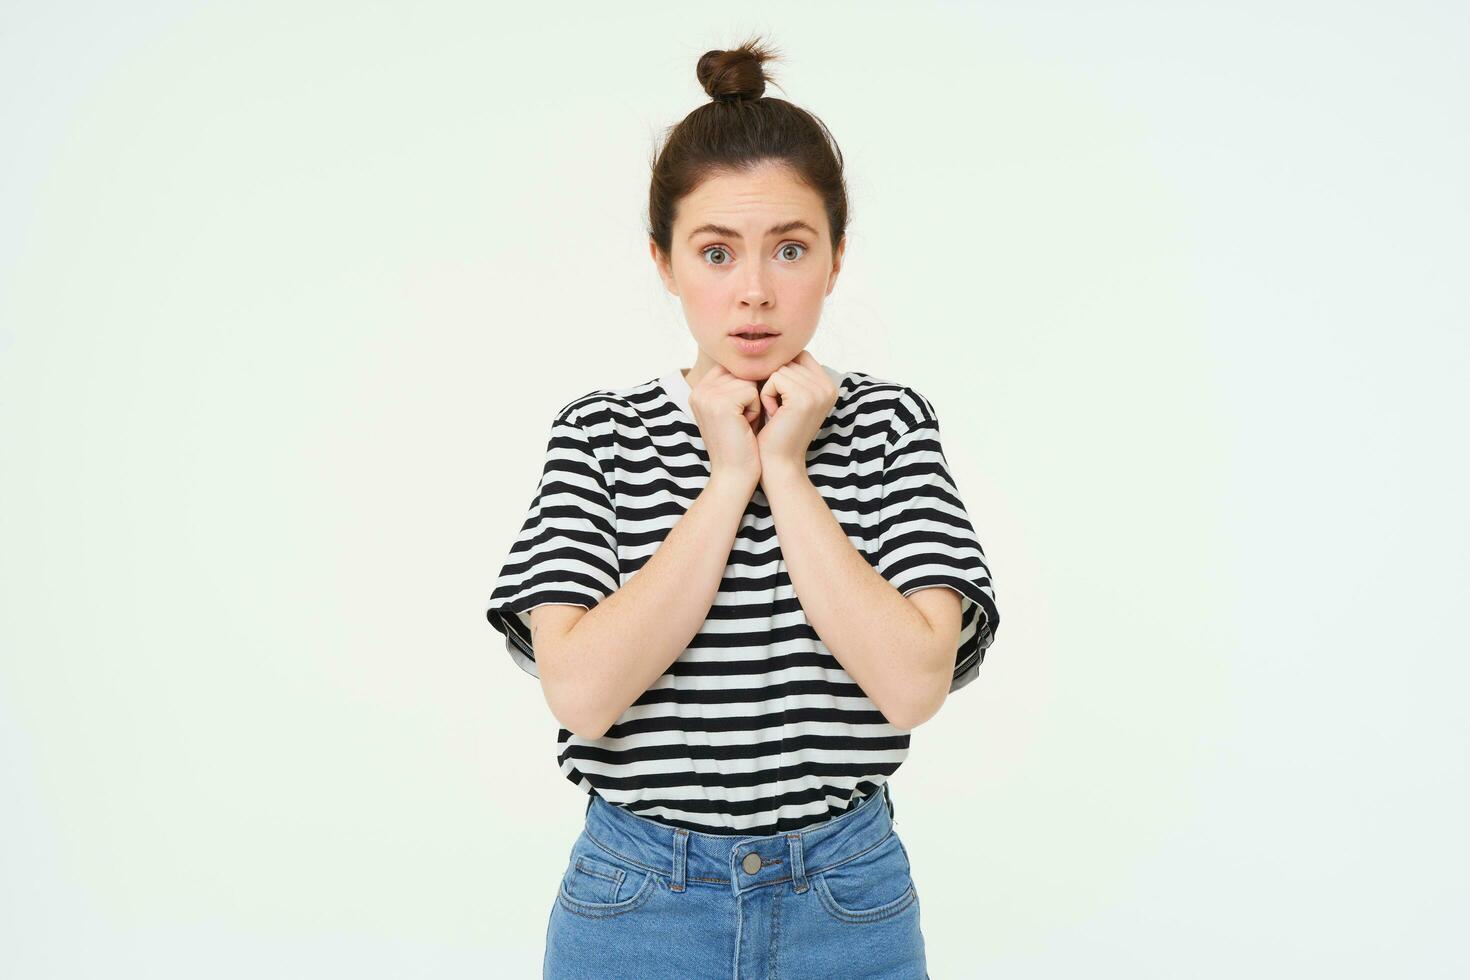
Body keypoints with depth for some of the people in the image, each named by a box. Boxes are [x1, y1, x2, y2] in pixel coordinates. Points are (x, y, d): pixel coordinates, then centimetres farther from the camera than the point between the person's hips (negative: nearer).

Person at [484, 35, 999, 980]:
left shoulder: (886, 422, -4)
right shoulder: (602, 430, -4)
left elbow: (915, 684, -17)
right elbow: (581, 692, -17)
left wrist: (786, 471, -15)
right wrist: (730, 476, -16)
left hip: (847, 900, 1)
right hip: (638, 900, 0)